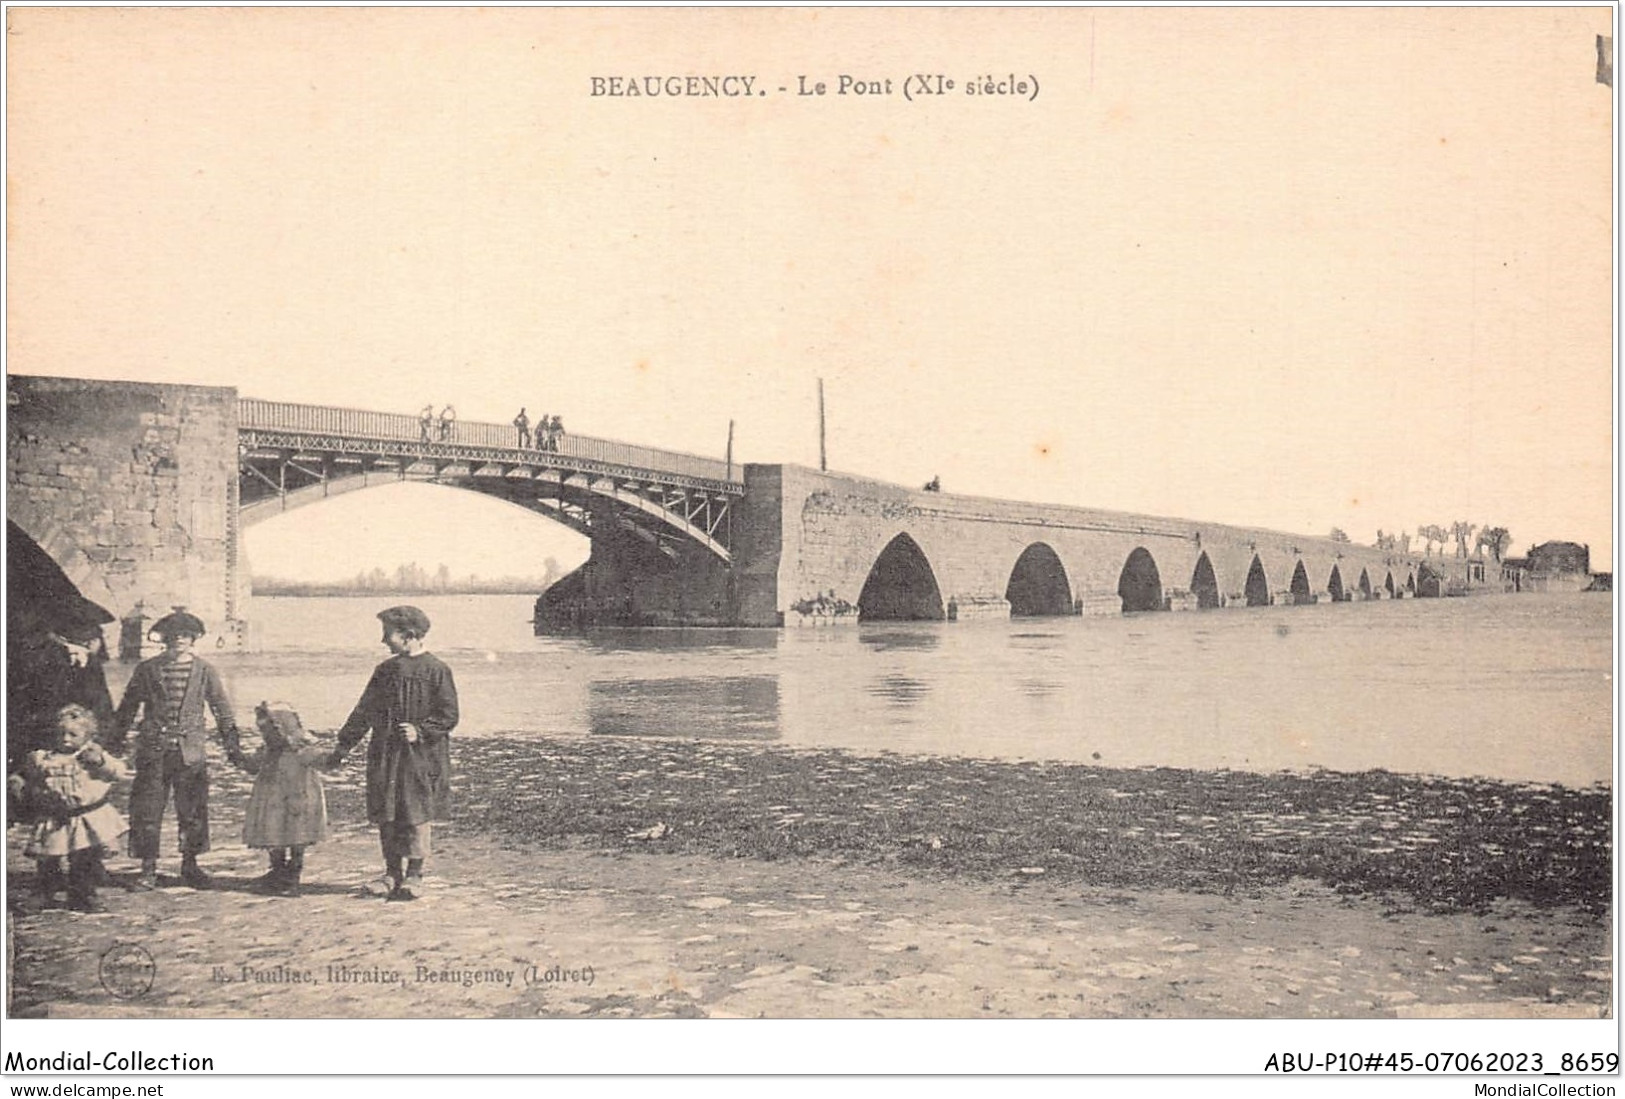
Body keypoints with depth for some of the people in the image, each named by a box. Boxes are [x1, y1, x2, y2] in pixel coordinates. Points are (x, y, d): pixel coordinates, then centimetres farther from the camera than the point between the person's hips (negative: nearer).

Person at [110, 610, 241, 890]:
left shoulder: (204, 671, 5)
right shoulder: (147, 670, 4)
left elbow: (222, 709, 10)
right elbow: (128, 707, 11)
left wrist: (232, 744, 7)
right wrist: (116, 743, 9)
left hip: (190, 750, 0)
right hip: (153, 750, 0)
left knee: (193, 809, 4)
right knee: (147, 810, -1)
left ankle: (190, 864, 18)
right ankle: (148, 869, 8)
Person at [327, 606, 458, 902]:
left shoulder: (436, 671, -6)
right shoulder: (386, 670, 11)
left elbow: (449, 716, -7)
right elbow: (364, 712, 16)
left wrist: (420, 730, -19)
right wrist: (343, 746, 14)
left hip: (421, 757, -5)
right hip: (385, 755, 5)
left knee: (416, 816, -1)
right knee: (386, 816, 6)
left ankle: (414, 875, 10)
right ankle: (392, 873, 16)